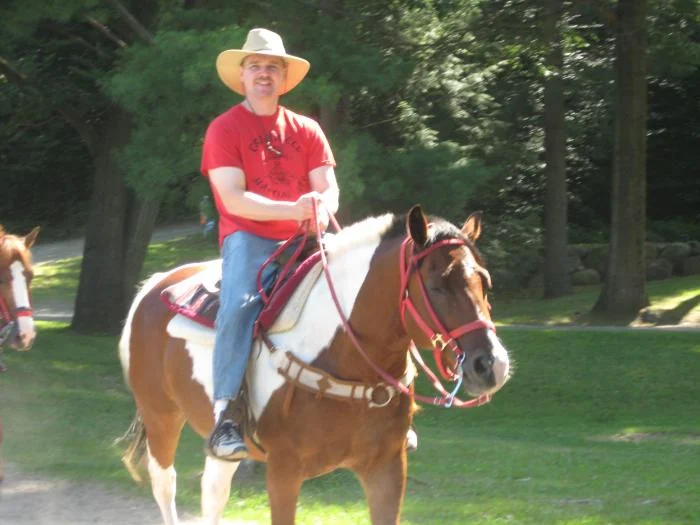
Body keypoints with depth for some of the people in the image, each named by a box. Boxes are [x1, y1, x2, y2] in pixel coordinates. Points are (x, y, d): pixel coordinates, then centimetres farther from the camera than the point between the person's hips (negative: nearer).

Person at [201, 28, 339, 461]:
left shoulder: (307, 131, 14)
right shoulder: (224, 129, 0)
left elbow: (328, 189, 5)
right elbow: (234, 199, -11)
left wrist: (321, 211, -21)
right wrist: (293, 209, -23)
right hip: (248, 239, -5)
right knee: (240, 304, -35)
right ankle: (224, 418, -42)